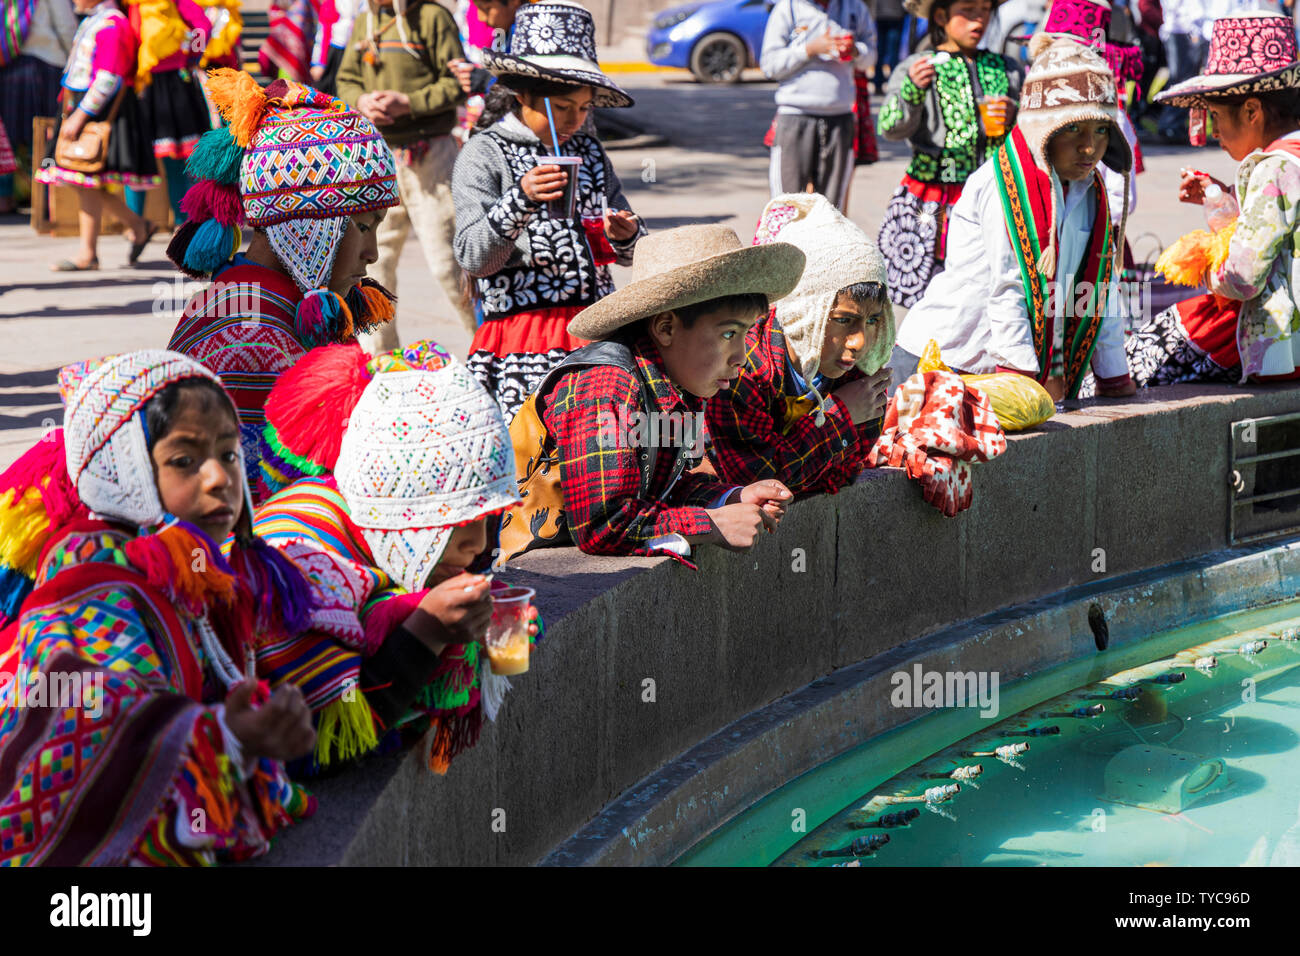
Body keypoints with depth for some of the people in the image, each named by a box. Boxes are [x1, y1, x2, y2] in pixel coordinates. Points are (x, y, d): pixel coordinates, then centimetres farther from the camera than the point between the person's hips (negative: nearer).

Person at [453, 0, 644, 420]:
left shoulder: (588, 150, 15)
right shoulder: (484, 155, -1)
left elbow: (630, 253, 19)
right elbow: (473, 258, -12)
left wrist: (626, 236, -5)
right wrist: (520, 200, -25)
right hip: (522, 337, -5)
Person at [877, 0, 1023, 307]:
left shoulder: (1006, 69, 13)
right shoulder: (915, 68, 2)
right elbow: (891, 128, -13)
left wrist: (1015, 118, -6)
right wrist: (912, 91, -33)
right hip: (933, 209, -3)